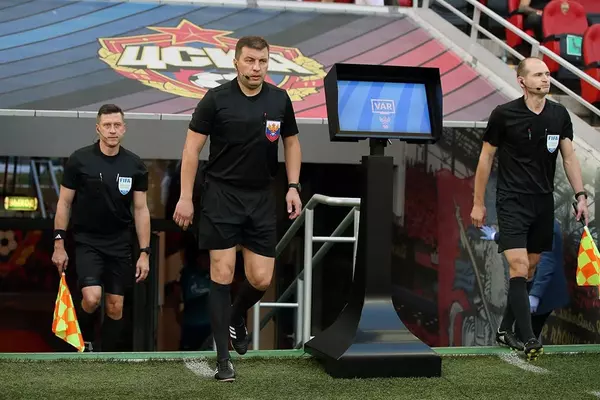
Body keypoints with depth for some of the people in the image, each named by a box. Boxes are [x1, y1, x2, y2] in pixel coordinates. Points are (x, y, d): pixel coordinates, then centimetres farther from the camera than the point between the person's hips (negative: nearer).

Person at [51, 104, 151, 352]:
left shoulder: (135, 165, 0)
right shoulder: (79, 160, -7)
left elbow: (141, 210, 4)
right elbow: (64, 203, 0)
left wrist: (144, 253, 0)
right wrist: (59, 245, -3)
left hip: (120, 244, 3)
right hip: (87, 241, -3)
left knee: (116, 306, 3)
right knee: (92, 298, -19)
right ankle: (84, 341, 10)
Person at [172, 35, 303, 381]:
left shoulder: (280, 99, 3)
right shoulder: (216, 99, -7)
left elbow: (292, 143, 15)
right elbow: (192, 147, -4)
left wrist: (293, 187, 6)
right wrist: (186, 197, -8)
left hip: (262, 198, 3)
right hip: (221, 196, -3)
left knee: (261, 279, 0)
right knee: (223, 275, -5)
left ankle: (237, 316, 34)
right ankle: (223, 358, 3)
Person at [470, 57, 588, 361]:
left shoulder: (559, 115, 2)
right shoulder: (504, 114, -8)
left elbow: (569, 157, 8)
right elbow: (486, 157, 0)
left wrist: (580, 195, -2)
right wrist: (478, 203, 1)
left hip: (543, 202, 5)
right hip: (511, 200, -5)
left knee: (530, 269, 11)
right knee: (519, 268, -15)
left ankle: (505, 329, 26)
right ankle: (529, 339, -15)